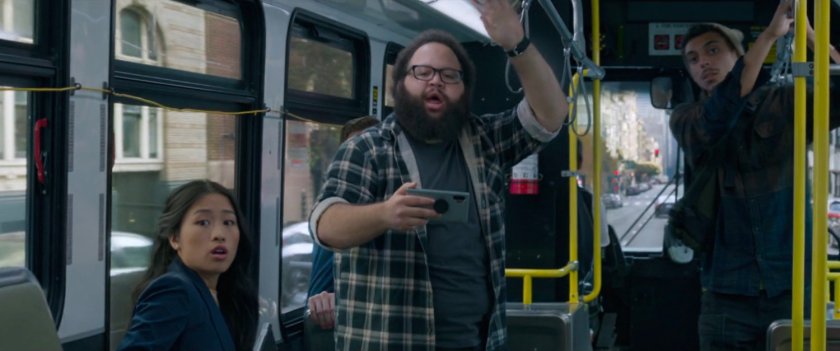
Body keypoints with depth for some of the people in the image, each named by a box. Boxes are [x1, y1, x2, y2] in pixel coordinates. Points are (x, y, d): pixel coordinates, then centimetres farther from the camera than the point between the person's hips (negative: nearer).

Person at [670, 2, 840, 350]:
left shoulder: (785, 103, 5)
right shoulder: (685, 119, 5)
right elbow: (719, 114, -17)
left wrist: (809, 33, -16)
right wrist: (769, 34, -18)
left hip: (792, 287, 0)